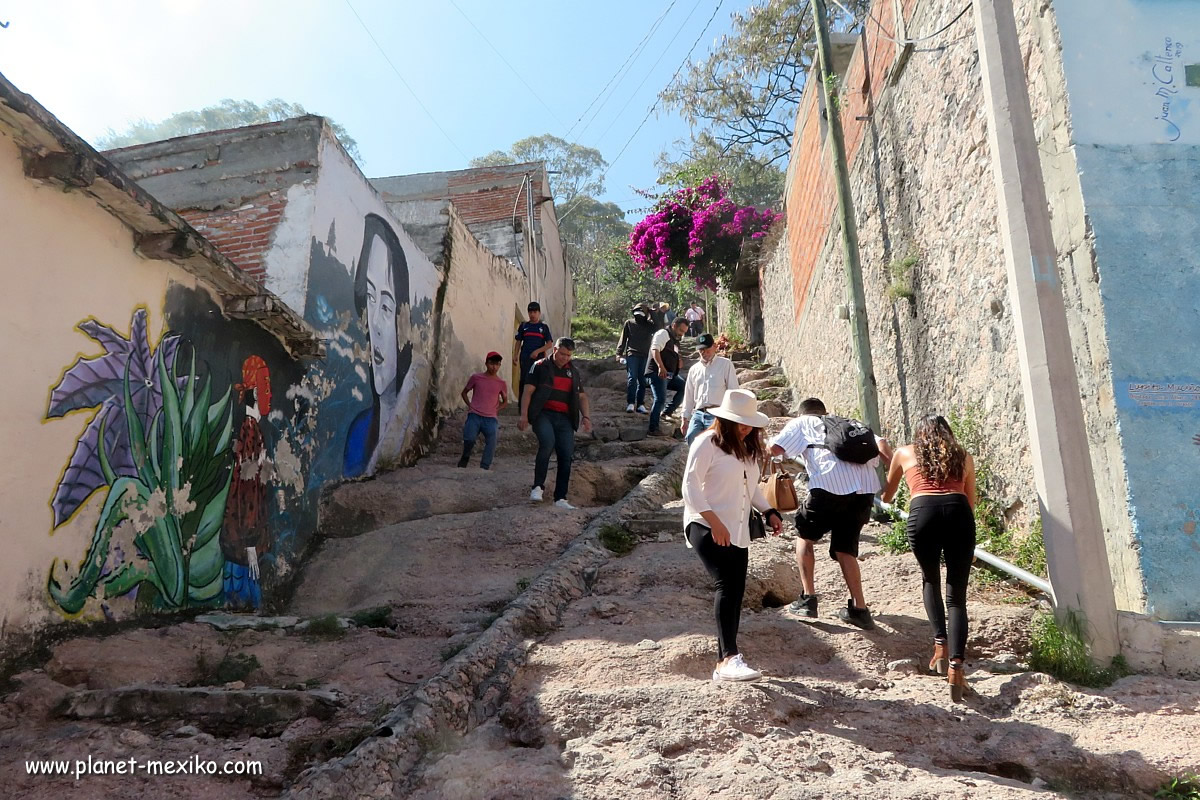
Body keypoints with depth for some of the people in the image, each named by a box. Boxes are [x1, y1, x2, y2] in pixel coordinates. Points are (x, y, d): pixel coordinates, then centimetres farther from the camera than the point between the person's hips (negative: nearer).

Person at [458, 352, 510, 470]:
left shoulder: (502, 383, 8)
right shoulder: (476, 378, 5)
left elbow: (505, 401, 22)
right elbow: (464, 392, 19)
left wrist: (496, 410, 6)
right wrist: (470, 406, 5)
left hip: (491, 418, 2)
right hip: (474, 416, -1)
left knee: (491, 442, -14)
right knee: (469, 438, -20)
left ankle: (484, 468, -4)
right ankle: (465, 458, 9)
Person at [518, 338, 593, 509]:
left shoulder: (573, 372, 19)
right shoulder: (541, 366, 5)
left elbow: (582, 397, 23)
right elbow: (528, 392, 1)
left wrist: (585, 416, 6)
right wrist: (524, 415, -9)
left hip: (564, 418, 5)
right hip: (543, 414, -5)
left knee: (566, 456, -4)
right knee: (547, 442, -31)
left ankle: (560, 498, 3)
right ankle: (538, 486, -20)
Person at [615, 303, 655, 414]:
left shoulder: (650, 325, 13)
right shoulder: (629, 323, 9)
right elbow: (623, 339, 10)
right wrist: (619, 353, 3)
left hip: (645, 356, 2)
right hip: (632, 354, -2)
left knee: (642, 380, 2)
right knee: (632, 378, -10)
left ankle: (640, 404, 5)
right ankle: (630, 403, -11)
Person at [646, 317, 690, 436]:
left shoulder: (676, 340, 22)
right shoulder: (663, 334, -7)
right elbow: (655, 350, -22)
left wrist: (679, 360, 12)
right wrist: (661, 367, -34)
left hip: (670, 374, 9)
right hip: (657, 373, -9)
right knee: (660, 400, -13)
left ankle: (667, 411, 6)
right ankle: (653, 429, -8)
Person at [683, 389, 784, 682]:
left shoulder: (750, 448, 16)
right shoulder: (708, 442, -9)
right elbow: (690, 485, -15)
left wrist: (768, 511, 11)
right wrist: (714, 522, -21)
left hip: (737, 532, 8)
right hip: (706, 527, -8)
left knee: (735, 592, 5)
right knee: (727, 584, -22)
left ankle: (723, 664, 13)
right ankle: (729, 658, -25)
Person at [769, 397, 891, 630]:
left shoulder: (801, 423, 21)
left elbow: (775, 448, 6)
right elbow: (880, 444, 17)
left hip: (829, 485, -4)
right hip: (865, 488, 4)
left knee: (805, 536, 19)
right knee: (845, 549, 18)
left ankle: (808, 598, 13)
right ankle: (860, 609, 13)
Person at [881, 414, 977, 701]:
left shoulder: (904, 453, 26)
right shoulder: (963, 456, 28)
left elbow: (886, 496, 39)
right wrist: (968, 547, 45)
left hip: (923, 513, -1)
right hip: (958, 512, 1)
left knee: (930, 581, 24)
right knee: (957, 595, 7)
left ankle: (940, 644, 8)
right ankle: (955, 664, -9)